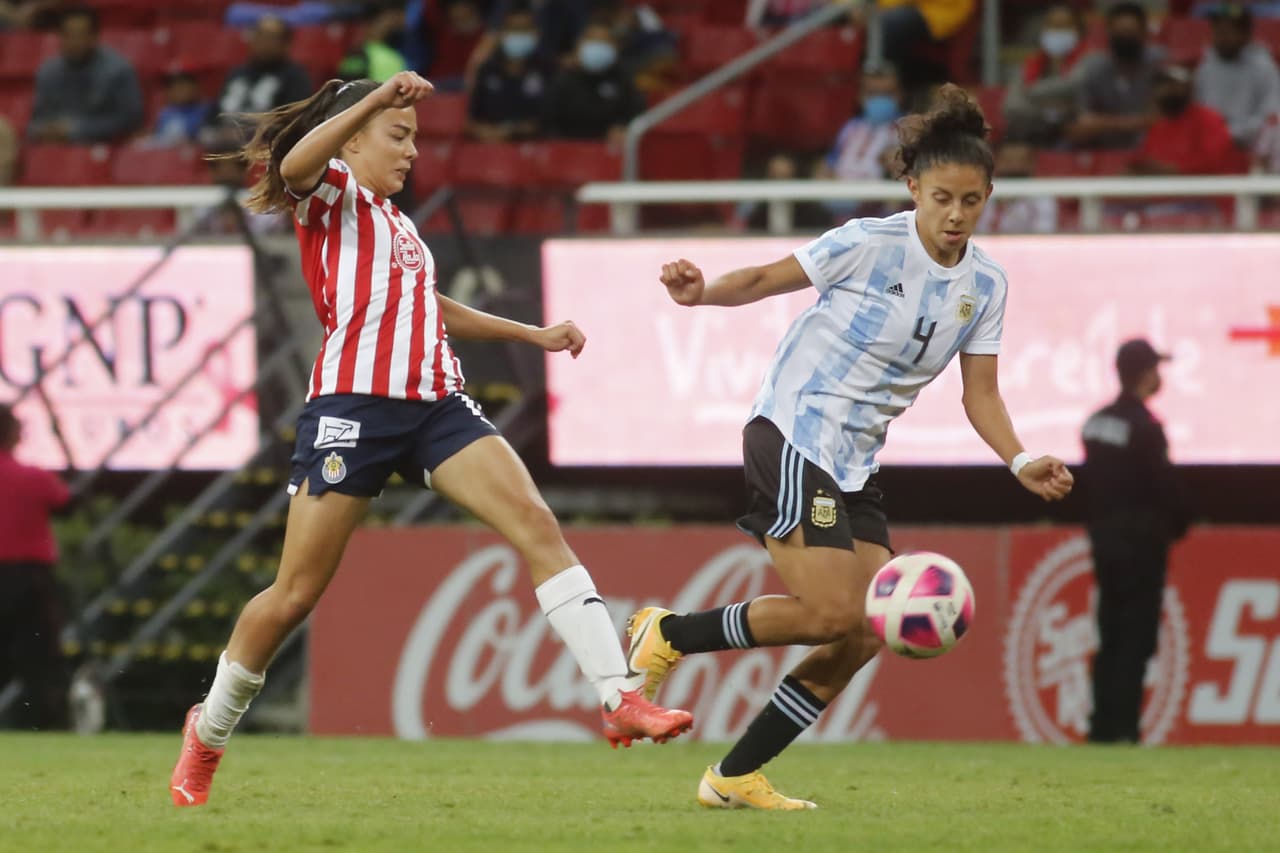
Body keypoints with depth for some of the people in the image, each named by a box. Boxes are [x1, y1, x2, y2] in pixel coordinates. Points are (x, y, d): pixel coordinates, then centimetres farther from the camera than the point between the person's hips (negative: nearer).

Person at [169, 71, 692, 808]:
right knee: (296, 595, -2)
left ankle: (620, 697, -22)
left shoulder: (395, 223, 27)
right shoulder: (331, 195, 3)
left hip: (435, 406, 7)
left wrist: (534, 334, 38)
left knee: (537, 525, -14)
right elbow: (295, 164, -22)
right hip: (354, 405, -7)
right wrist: (378, 97, -29)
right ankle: (208, 735, 19)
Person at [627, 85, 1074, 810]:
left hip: (855, 466, 7)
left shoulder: (984, 285, 5)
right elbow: (765, 280, -7)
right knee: (833, 615, -18)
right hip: (793, 434, -7)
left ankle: (736, 777, 8)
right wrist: (700, 293, -26)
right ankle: (669, 634, 1)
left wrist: (1020, 463, -9)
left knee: (864, 637, -1)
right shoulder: (869, 245, -12)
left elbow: (981, 393, 7)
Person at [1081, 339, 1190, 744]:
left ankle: (1103, 725, 12)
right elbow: (1166, 486, -14)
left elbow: (1089, 481, 11)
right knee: (1136, 637, -4)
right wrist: (1179, 525, 3)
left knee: (1110, 636, 12)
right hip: (1141, 540, -8)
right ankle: (1122, 726, -8)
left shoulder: (1096, 423, 8)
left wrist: (1103, 522, 15)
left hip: (1104, 536, 8)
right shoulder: (1145, 428, -16)